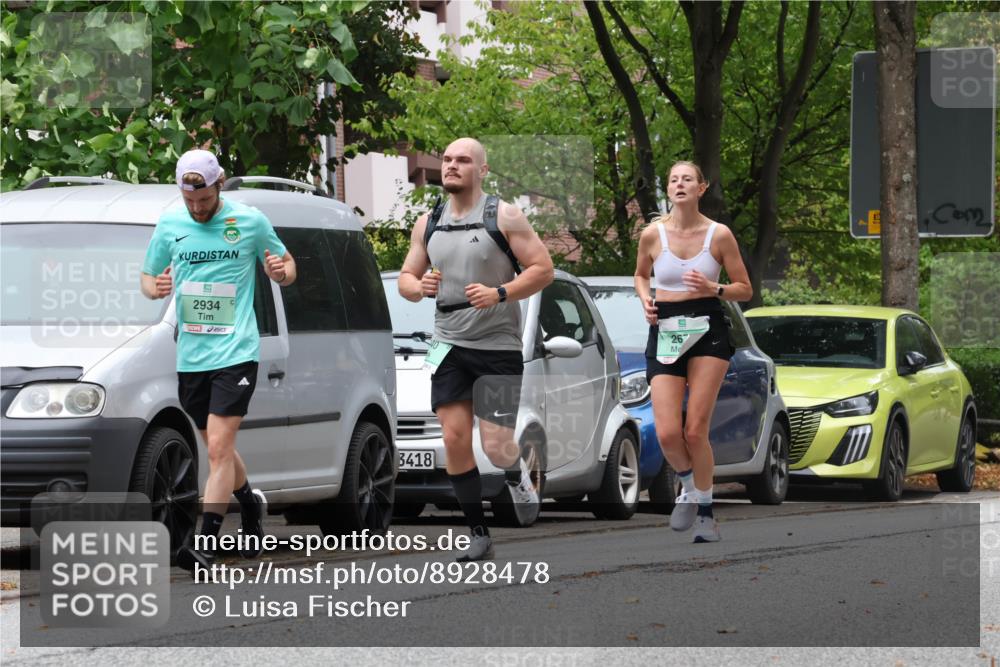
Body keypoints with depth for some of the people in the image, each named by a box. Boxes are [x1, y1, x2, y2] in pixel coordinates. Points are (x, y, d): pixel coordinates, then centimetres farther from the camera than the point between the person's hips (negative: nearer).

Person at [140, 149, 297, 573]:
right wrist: (156, 288, -8)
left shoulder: (249, 221, -1)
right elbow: (147, 278, 16)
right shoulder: (169, 225, 6)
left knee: (219, 447, -13)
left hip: (235, 352, -4)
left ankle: (205, 545, -17)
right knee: (217, 447, 16)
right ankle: (250, 503, 42)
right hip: (190, 357, 4)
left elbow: (285, 263, 12)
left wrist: (282, 271, -12)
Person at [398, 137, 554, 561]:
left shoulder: (504, 217, -7)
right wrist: (418, 287, -10)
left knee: (496, 446, -7)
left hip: (498, 346, -4)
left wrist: (500, 294, -22)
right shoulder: (428, 224, 8)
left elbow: (543, 269, -8)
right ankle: (479, 535, 7)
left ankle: (518, 474, 30)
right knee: (454, 439, -4)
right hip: (449, 345, 4)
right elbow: (406, 278, 14)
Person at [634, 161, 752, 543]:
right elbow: (641, 274, 21)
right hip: (665, 333, 2)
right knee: (667, 434, -10)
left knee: (695, 430, -8)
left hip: (707, 330, -2)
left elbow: (745, 289, 4)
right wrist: (645, 300, 0)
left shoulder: (719, 235, -3)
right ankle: (688, 488, 21)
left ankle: (705, 511, 9)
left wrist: (713, 289, -14)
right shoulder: (652, 235, 1)